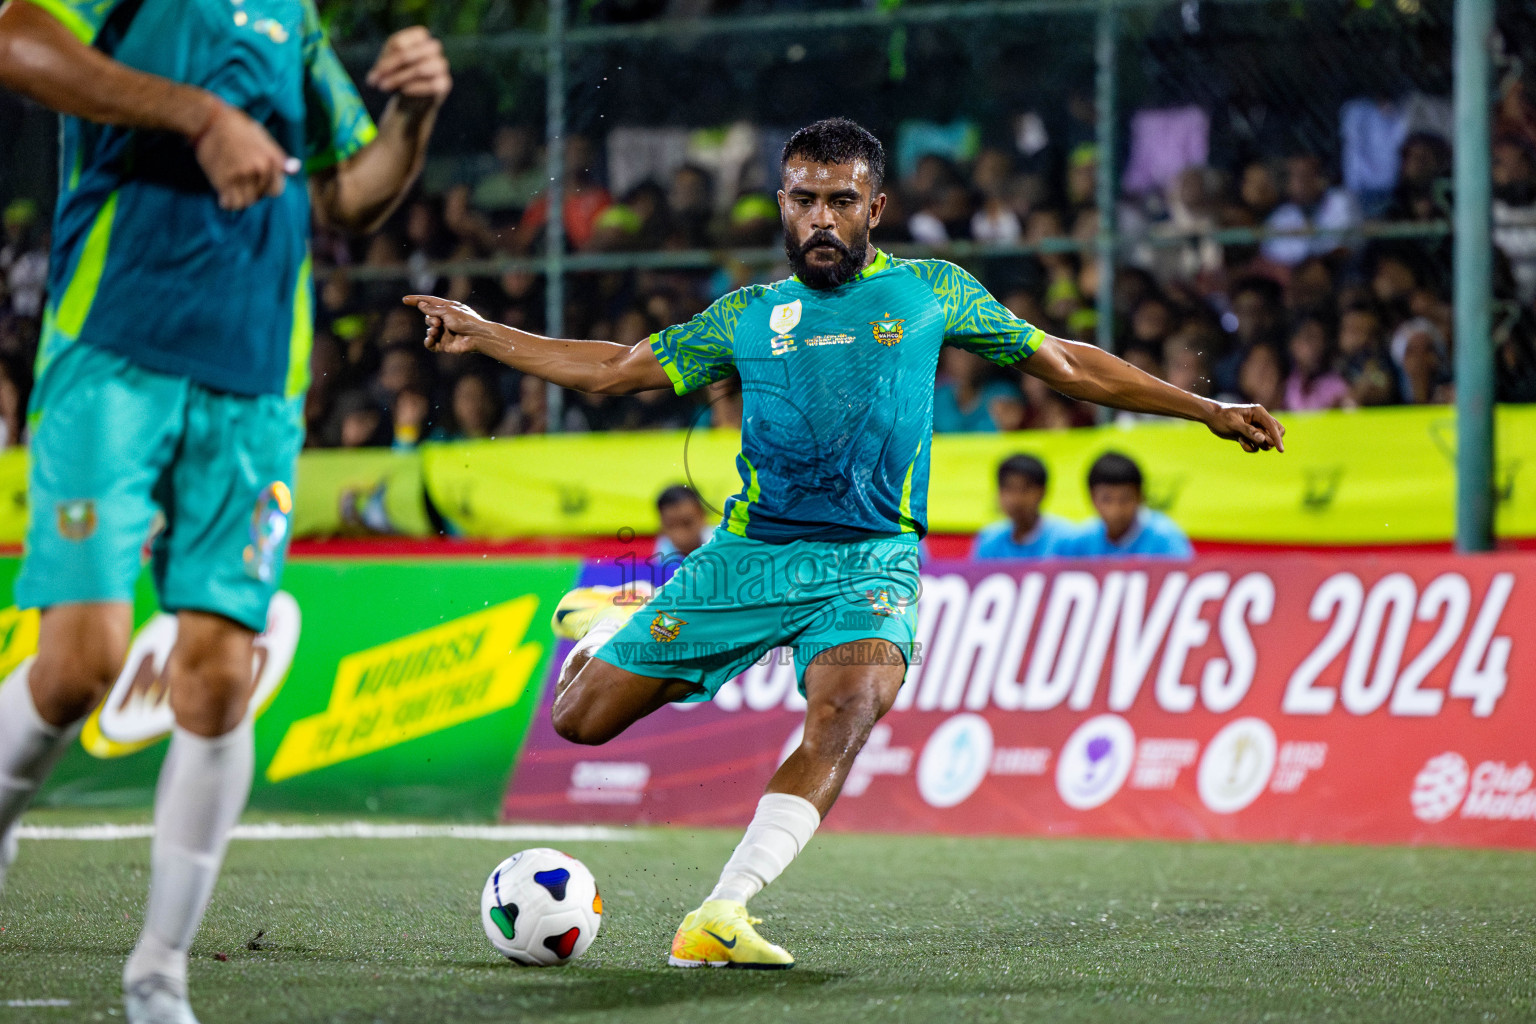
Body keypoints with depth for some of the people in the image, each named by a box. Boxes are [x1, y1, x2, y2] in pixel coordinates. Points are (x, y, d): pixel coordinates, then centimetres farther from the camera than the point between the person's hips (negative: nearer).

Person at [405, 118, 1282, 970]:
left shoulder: (930, 292, 11)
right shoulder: (748, 316, 14)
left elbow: (1064, 363, 18)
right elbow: (615, 370, 20)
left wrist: (1203, 409, 16)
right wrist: (482, 335, 16)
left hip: (871, 559, -2)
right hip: (748, 551, 2)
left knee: (843, 721, -32)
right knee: (583, 717, 0)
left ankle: (722, 917, -40)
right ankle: (613, 625, 37)